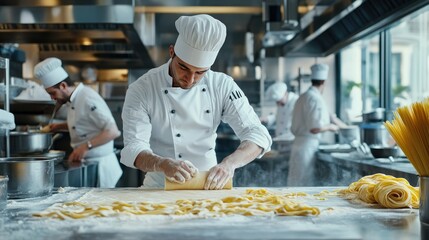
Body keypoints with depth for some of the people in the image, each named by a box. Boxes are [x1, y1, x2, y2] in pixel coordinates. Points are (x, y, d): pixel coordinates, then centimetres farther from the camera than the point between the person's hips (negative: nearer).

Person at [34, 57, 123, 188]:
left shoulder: (88, 99, -19)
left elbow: (113, 131, -24)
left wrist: (86, 146, -30)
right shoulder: (72, 100, 10)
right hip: (86, 163, 8)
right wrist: (60, 126, 14)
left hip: (99, 164, -8)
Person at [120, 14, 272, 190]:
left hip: (209, 187, 2)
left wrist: (229, 163, -29)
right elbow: (133, 149, -17)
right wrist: (163, 164, -39)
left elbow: (258, 135, -9)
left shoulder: (223, 86, -4)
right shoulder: (141, 90, -10)